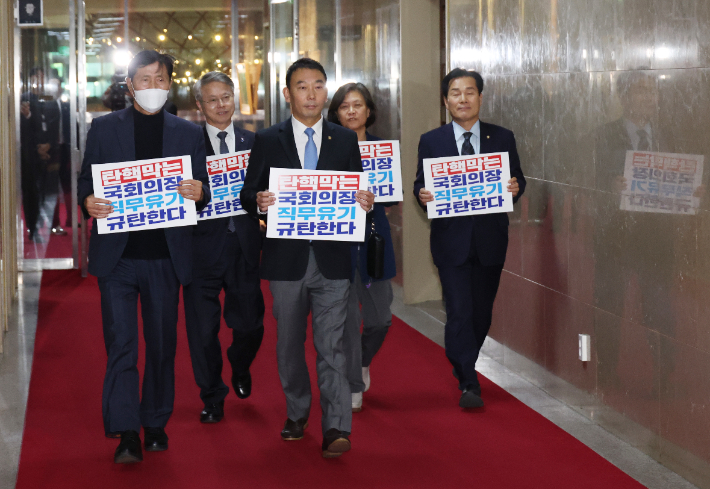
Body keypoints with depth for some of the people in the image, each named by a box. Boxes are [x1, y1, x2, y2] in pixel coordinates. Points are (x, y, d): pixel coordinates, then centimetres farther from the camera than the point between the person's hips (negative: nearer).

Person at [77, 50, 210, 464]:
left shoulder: (189, 133, 10)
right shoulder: (104, 128, 8)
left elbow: (203, 189, 7)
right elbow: (87, 182, 7)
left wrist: (199, 192, -17)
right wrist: (89, 202, -16)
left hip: (166, 255, 2)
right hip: (117, 254, -1)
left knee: (162, 344, 9)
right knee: (121, 344, -6)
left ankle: (156, 424, 22)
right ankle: (126, 434, -5)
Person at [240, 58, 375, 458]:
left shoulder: (345, 140, 9)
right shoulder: (268, 141, 5)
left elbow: (357, 193, 10)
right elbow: (249, 193, 5)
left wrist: (365, 201, -13)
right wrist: (259, 202, -18)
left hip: (332, 259, -1)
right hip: (287, 259, 1)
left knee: (332, 345, -7)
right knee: (290, 343, 12)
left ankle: (337, 428, -8)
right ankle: (297, 414, 29)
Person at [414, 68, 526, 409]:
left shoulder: (502, 138, 7)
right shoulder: (431, 142, 5)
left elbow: (517, 179, 8)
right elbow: (420, 185, 5)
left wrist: (515, 187, -15)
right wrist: (423, 195, -17)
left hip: (490, 241, 2)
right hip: (451, 240, -2)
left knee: (482, 313, 11)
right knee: (459, 313, -10)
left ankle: (464, 368, 33)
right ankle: (469, 384, -8)